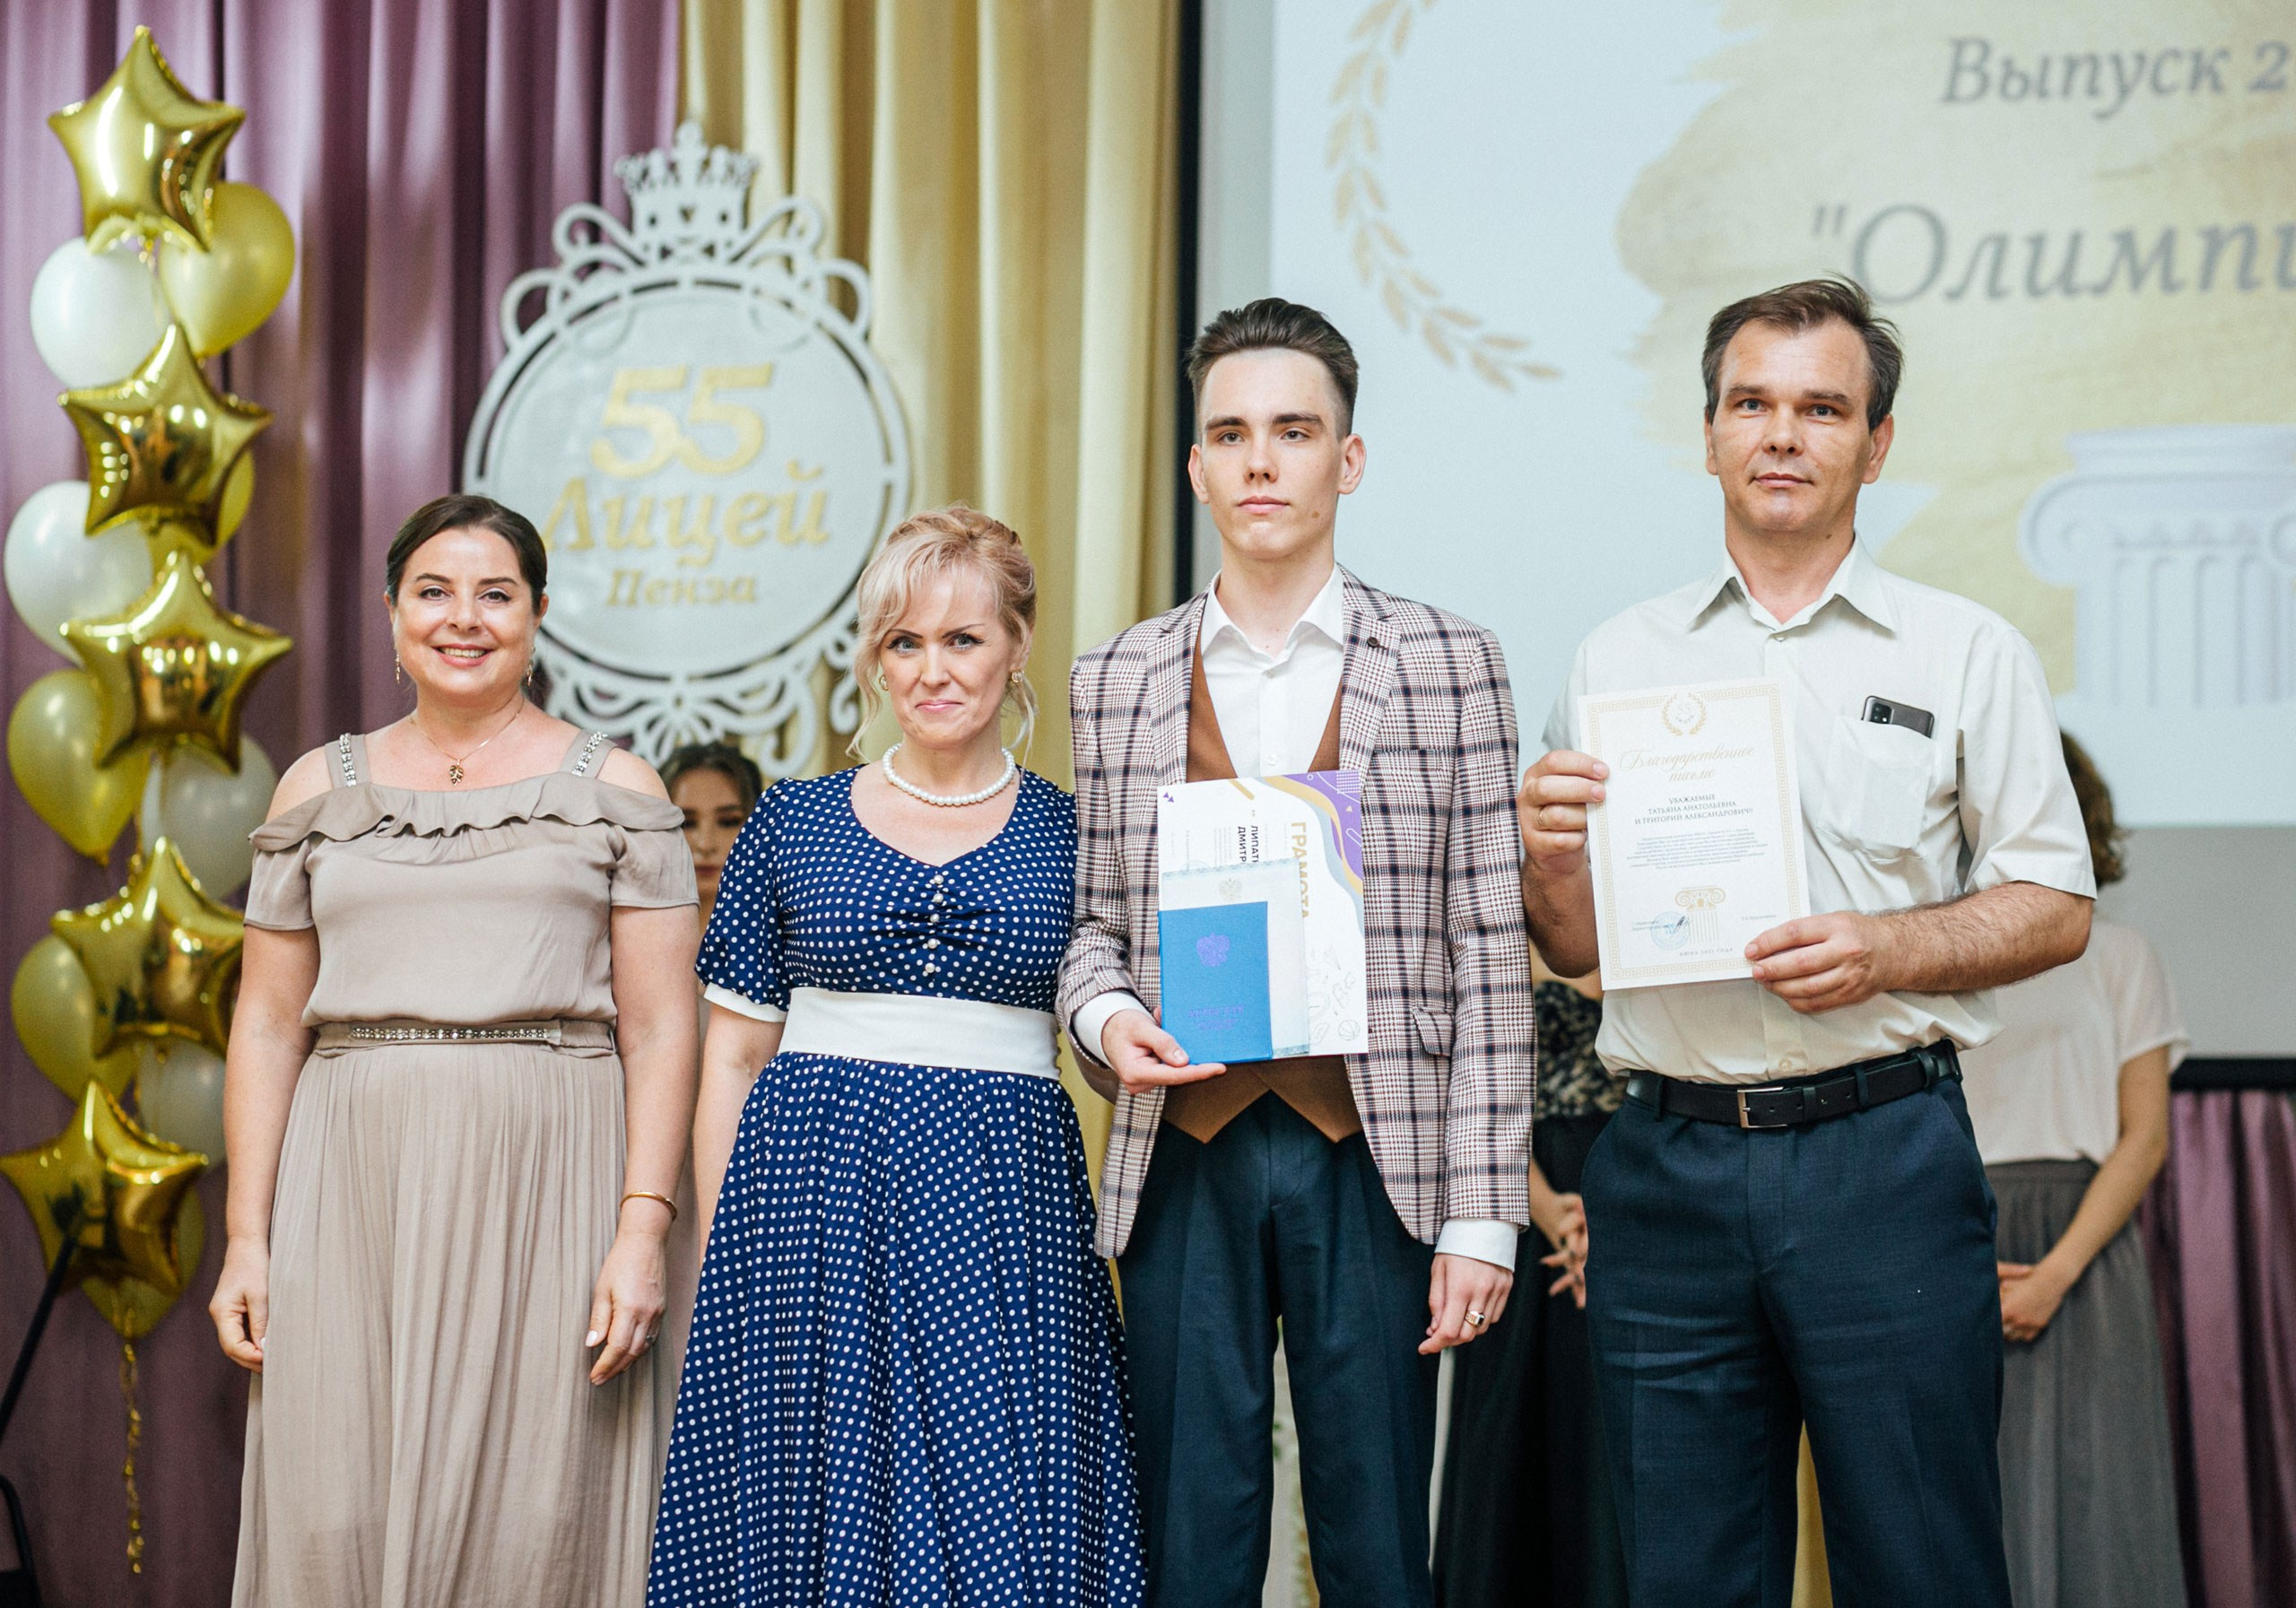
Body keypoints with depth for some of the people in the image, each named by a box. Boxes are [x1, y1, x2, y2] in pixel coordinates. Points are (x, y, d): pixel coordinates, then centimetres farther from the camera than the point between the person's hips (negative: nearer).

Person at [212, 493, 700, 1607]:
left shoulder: (612, 789, 6)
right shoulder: (323, 788, 13)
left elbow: (658, 1028, 1)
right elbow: (268, 1024, 11)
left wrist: (642, 1231, -10)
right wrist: (247, 1238, 3)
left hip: (546, 1187, -2)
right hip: (355, 1195, 2)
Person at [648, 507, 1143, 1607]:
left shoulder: (1069, 837, 6)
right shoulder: (792, 826, 6)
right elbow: (733, 1057, 7)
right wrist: (719, 1249, 2)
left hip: (1002, 1196, 0)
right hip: (813, 1191, 0)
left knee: (1002, 1519, -1)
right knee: (820, 1507, 4)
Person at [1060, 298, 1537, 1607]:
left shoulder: (1451, 665, 4)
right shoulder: (1116, 682, 11)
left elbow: (1489, 949, 0)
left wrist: (1483, 1212, -5)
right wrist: (1106, 1012, -8)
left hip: (1376, 1156, -2)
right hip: (1185, 1155, 2)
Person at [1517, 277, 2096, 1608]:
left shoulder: (1970, 653, 5)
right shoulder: (1618, 660, 12)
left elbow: (2056, 909, 3)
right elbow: (1576, 948, 14)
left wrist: (1886, 951, -14)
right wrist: (1549, 855, -8)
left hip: (1885, 1159, -2)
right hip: (1666, 1161, 2)